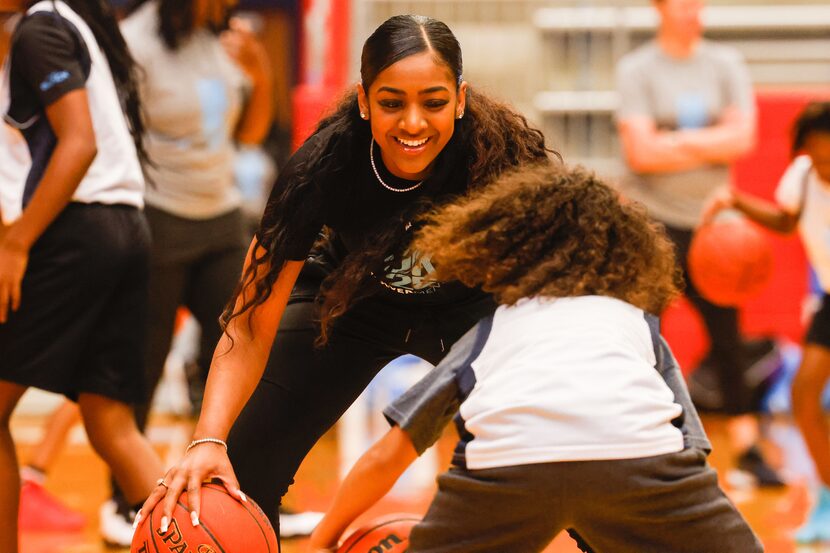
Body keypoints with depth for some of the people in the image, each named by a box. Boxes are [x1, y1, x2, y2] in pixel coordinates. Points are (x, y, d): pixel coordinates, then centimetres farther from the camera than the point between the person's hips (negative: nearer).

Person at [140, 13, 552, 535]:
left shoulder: (504, 152, -33)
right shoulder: (325, 165, -33)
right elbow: (252, 323, -30)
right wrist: (208, 440, -44)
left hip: (472, 308, 0)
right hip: (353, 303, 0)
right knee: (242, 468, -12)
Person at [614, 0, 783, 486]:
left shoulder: (726, 64, 6)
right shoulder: (636, 69, -4)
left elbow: (743, 137, -5)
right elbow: (640, 152, -15)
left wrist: (676, 141, -14)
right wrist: (712, 145, -11)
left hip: (709, 221, 3)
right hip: (651, 222, -3)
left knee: (727, 334, 7)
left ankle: (747, 445, 17)